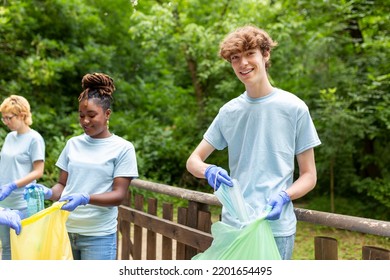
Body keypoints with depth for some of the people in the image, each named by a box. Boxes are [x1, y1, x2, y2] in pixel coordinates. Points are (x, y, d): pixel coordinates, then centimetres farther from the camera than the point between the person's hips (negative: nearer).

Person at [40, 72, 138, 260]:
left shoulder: (123, 148, -4)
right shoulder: (73, 144, 8)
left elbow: (119, 195, -9)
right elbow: (62, 184, 12)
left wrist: (85, 198, -24)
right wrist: (49, 193, -10)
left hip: (99, 235, -3)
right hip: (65, 230, 4)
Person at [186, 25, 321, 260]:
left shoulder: (294, 108, -2)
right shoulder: (229, 111, 8)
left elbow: (309, 175, 2)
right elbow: (194, 160, 11)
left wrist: (284, 196, -18)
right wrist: (208, 171, -12)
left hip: (276, 226, -3)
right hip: (233, 224, 3)